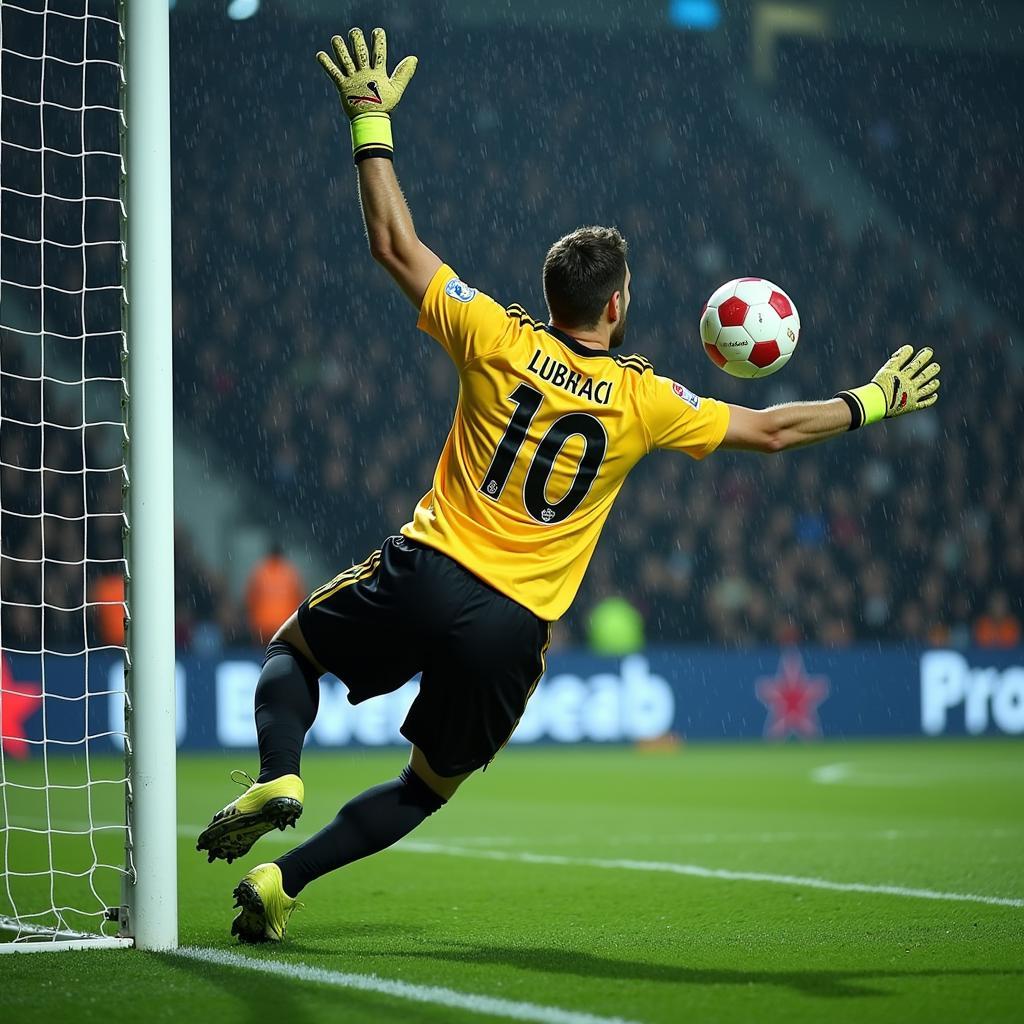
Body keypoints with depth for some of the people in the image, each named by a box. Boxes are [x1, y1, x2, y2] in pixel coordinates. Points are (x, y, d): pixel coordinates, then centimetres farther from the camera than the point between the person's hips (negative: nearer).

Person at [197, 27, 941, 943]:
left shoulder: (499, 341, -2)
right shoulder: (644, 401, 0)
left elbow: (395, 244, 4)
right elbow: (770, 430, 11)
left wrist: (370, 120, 11)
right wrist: (871, 403, 26)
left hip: (424, 573, 0)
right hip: (513, 627, 0)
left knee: (292, 651, 24)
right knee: (427, 789, 17)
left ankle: (277, 780, -7)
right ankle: (282, 883, 2)